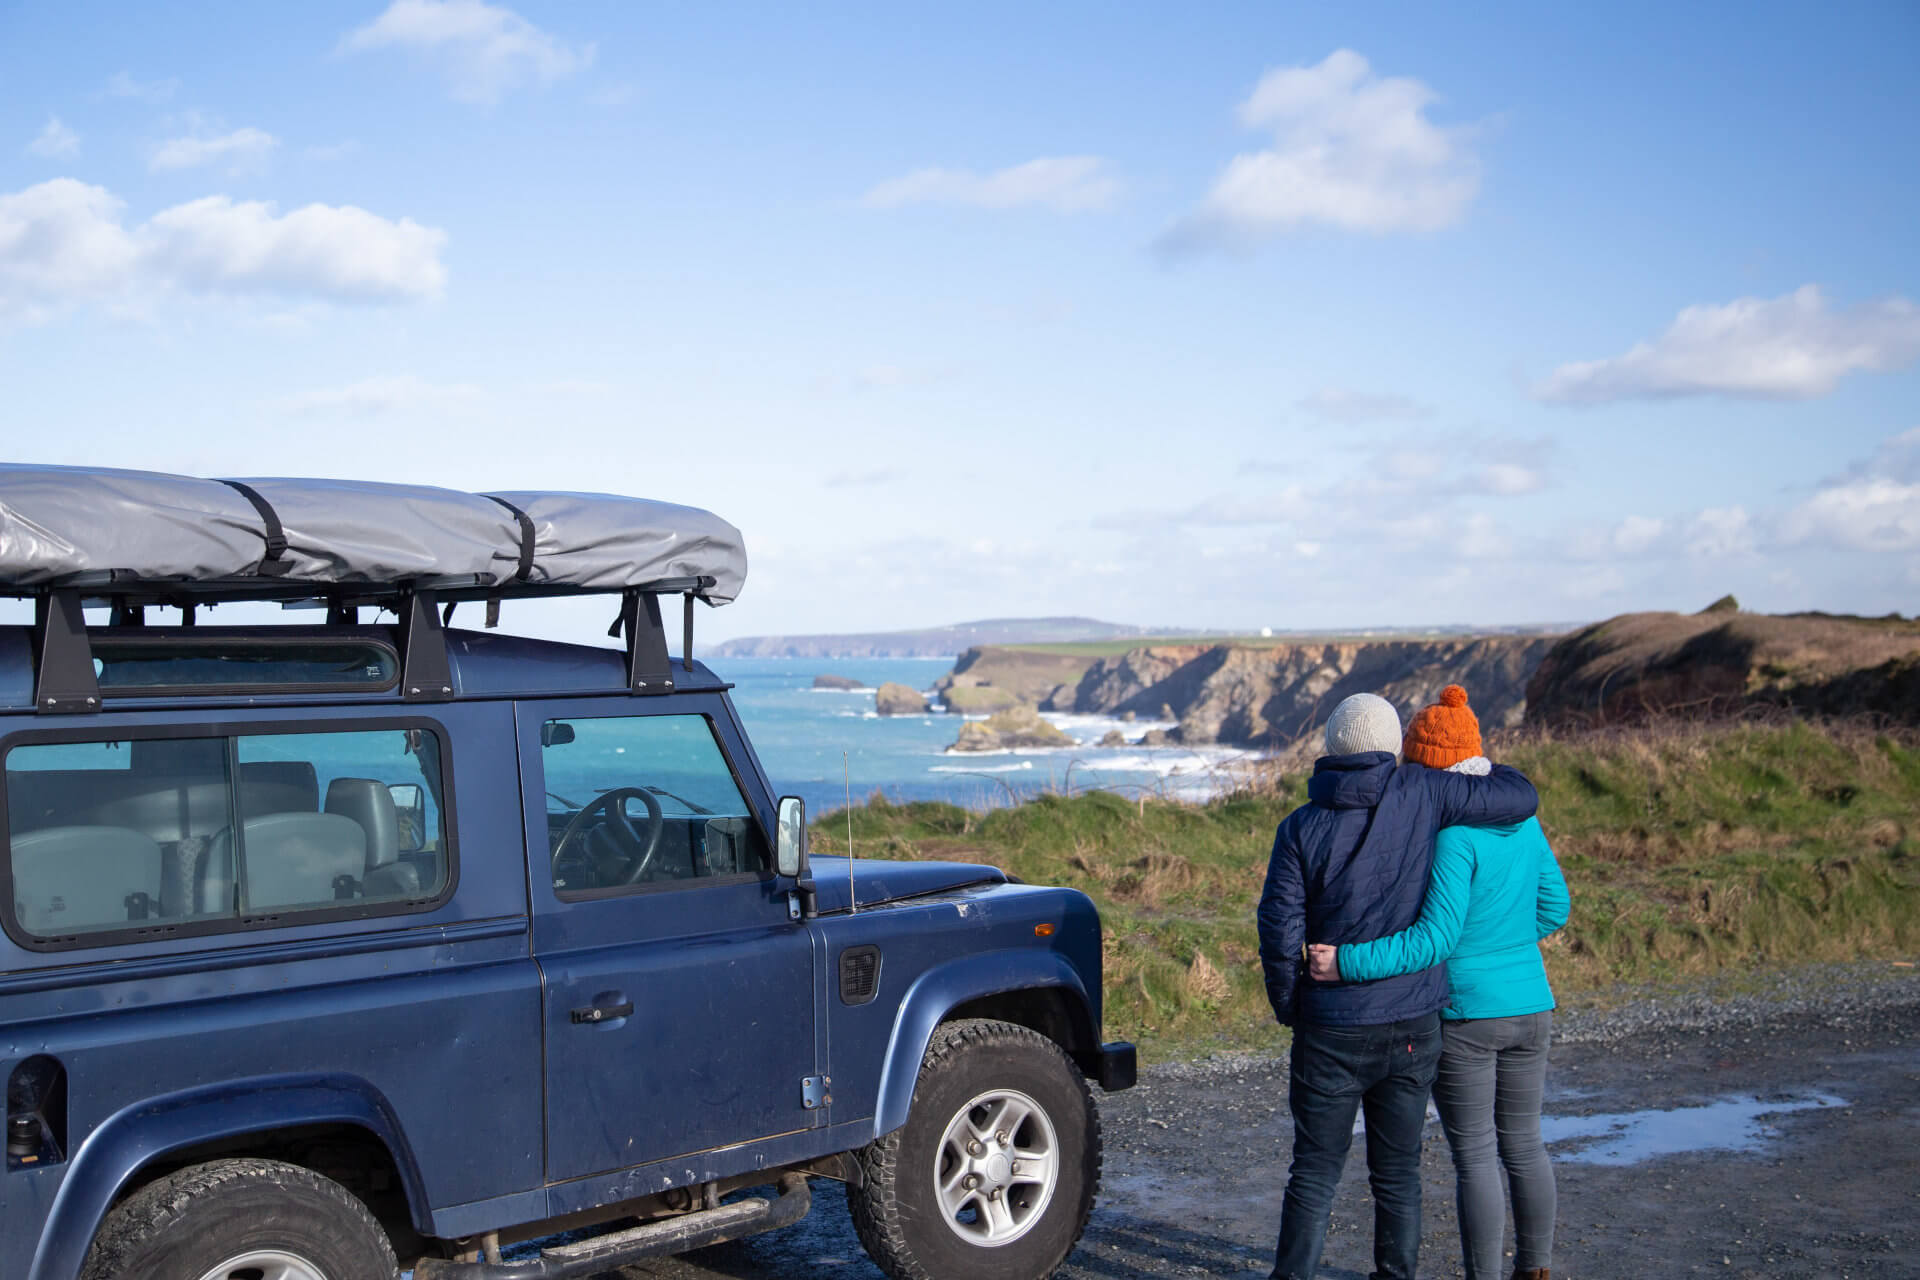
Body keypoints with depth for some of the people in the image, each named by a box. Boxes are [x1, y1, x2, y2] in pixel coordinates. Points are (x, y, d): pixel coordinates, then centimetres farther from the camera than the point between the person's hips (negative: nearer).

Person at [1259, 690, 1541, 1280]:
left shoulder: (1302, 826, -5)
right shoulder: (1421, 795, -5)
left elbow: (1280, 927, -9)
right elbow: (1520, 799, -2)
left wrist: (1288, 1007, 5)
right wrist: (1483, 767, 18)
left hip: (1331, 1031, -1)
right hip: (1413, 1025, 1)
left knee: (1314, 1174, 8)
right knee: (1398, 1173, 13)